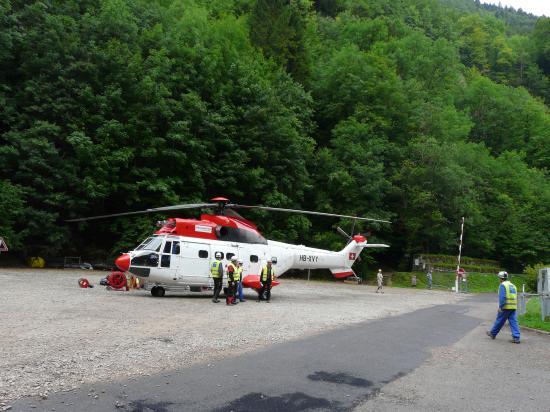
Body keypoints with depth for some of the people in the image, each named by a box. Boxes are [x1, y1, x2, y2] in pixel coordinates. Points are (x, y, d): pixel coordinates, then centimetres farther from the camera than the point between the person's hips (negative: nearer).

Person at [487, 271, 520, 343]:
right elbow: (515, 297, 18)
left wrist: (500, 307, -18)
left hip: (505, 307, -7)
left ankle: (493, 333, 21)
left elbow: (502, 297, -19)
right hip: (513, 307, 7)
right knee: (513, 322, 2)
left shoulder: (503, 285, -9)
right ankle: (516, 338, -5)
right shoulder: (512, 285, 15)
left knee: (499, 321, 6)